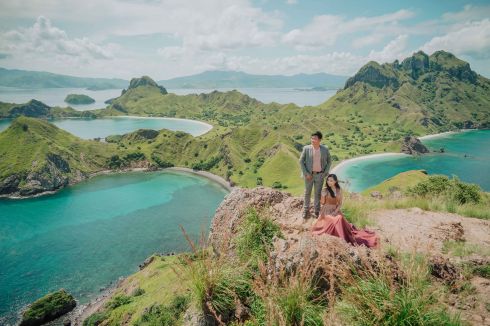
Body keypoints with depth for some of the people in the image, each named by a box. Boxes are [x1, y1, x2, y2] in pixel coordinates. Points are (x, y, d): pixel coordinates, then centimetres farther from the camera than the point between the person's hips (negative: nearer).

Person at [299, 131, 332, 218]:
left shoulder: (325, 149, -7)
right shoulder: (306, 148, -11)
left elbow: (329, 161, 5)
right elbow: (301, 161, -6)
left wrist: (325, 172, -3)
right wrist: (306, 174, -10)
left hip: (320, 175, 1)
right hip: (309, 174, 0)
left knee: (318, 193, 11)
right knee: (307, 192, 13)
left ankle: (317, 211, 27)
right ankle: (306, 210, 29)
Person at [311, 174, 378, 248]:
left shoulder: (339, 190, 3)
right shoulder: (325, 190, -3)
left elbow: (340, 203, 4)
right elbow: (322, 203, -3)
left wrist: (335, 211, -11)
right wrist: (323, 195, -17)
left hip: (336, 210, 2)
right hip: (326, 211, -2)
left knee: (340, 219, -32)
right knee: (333, 220, -32)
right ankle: (341, 238, -22)